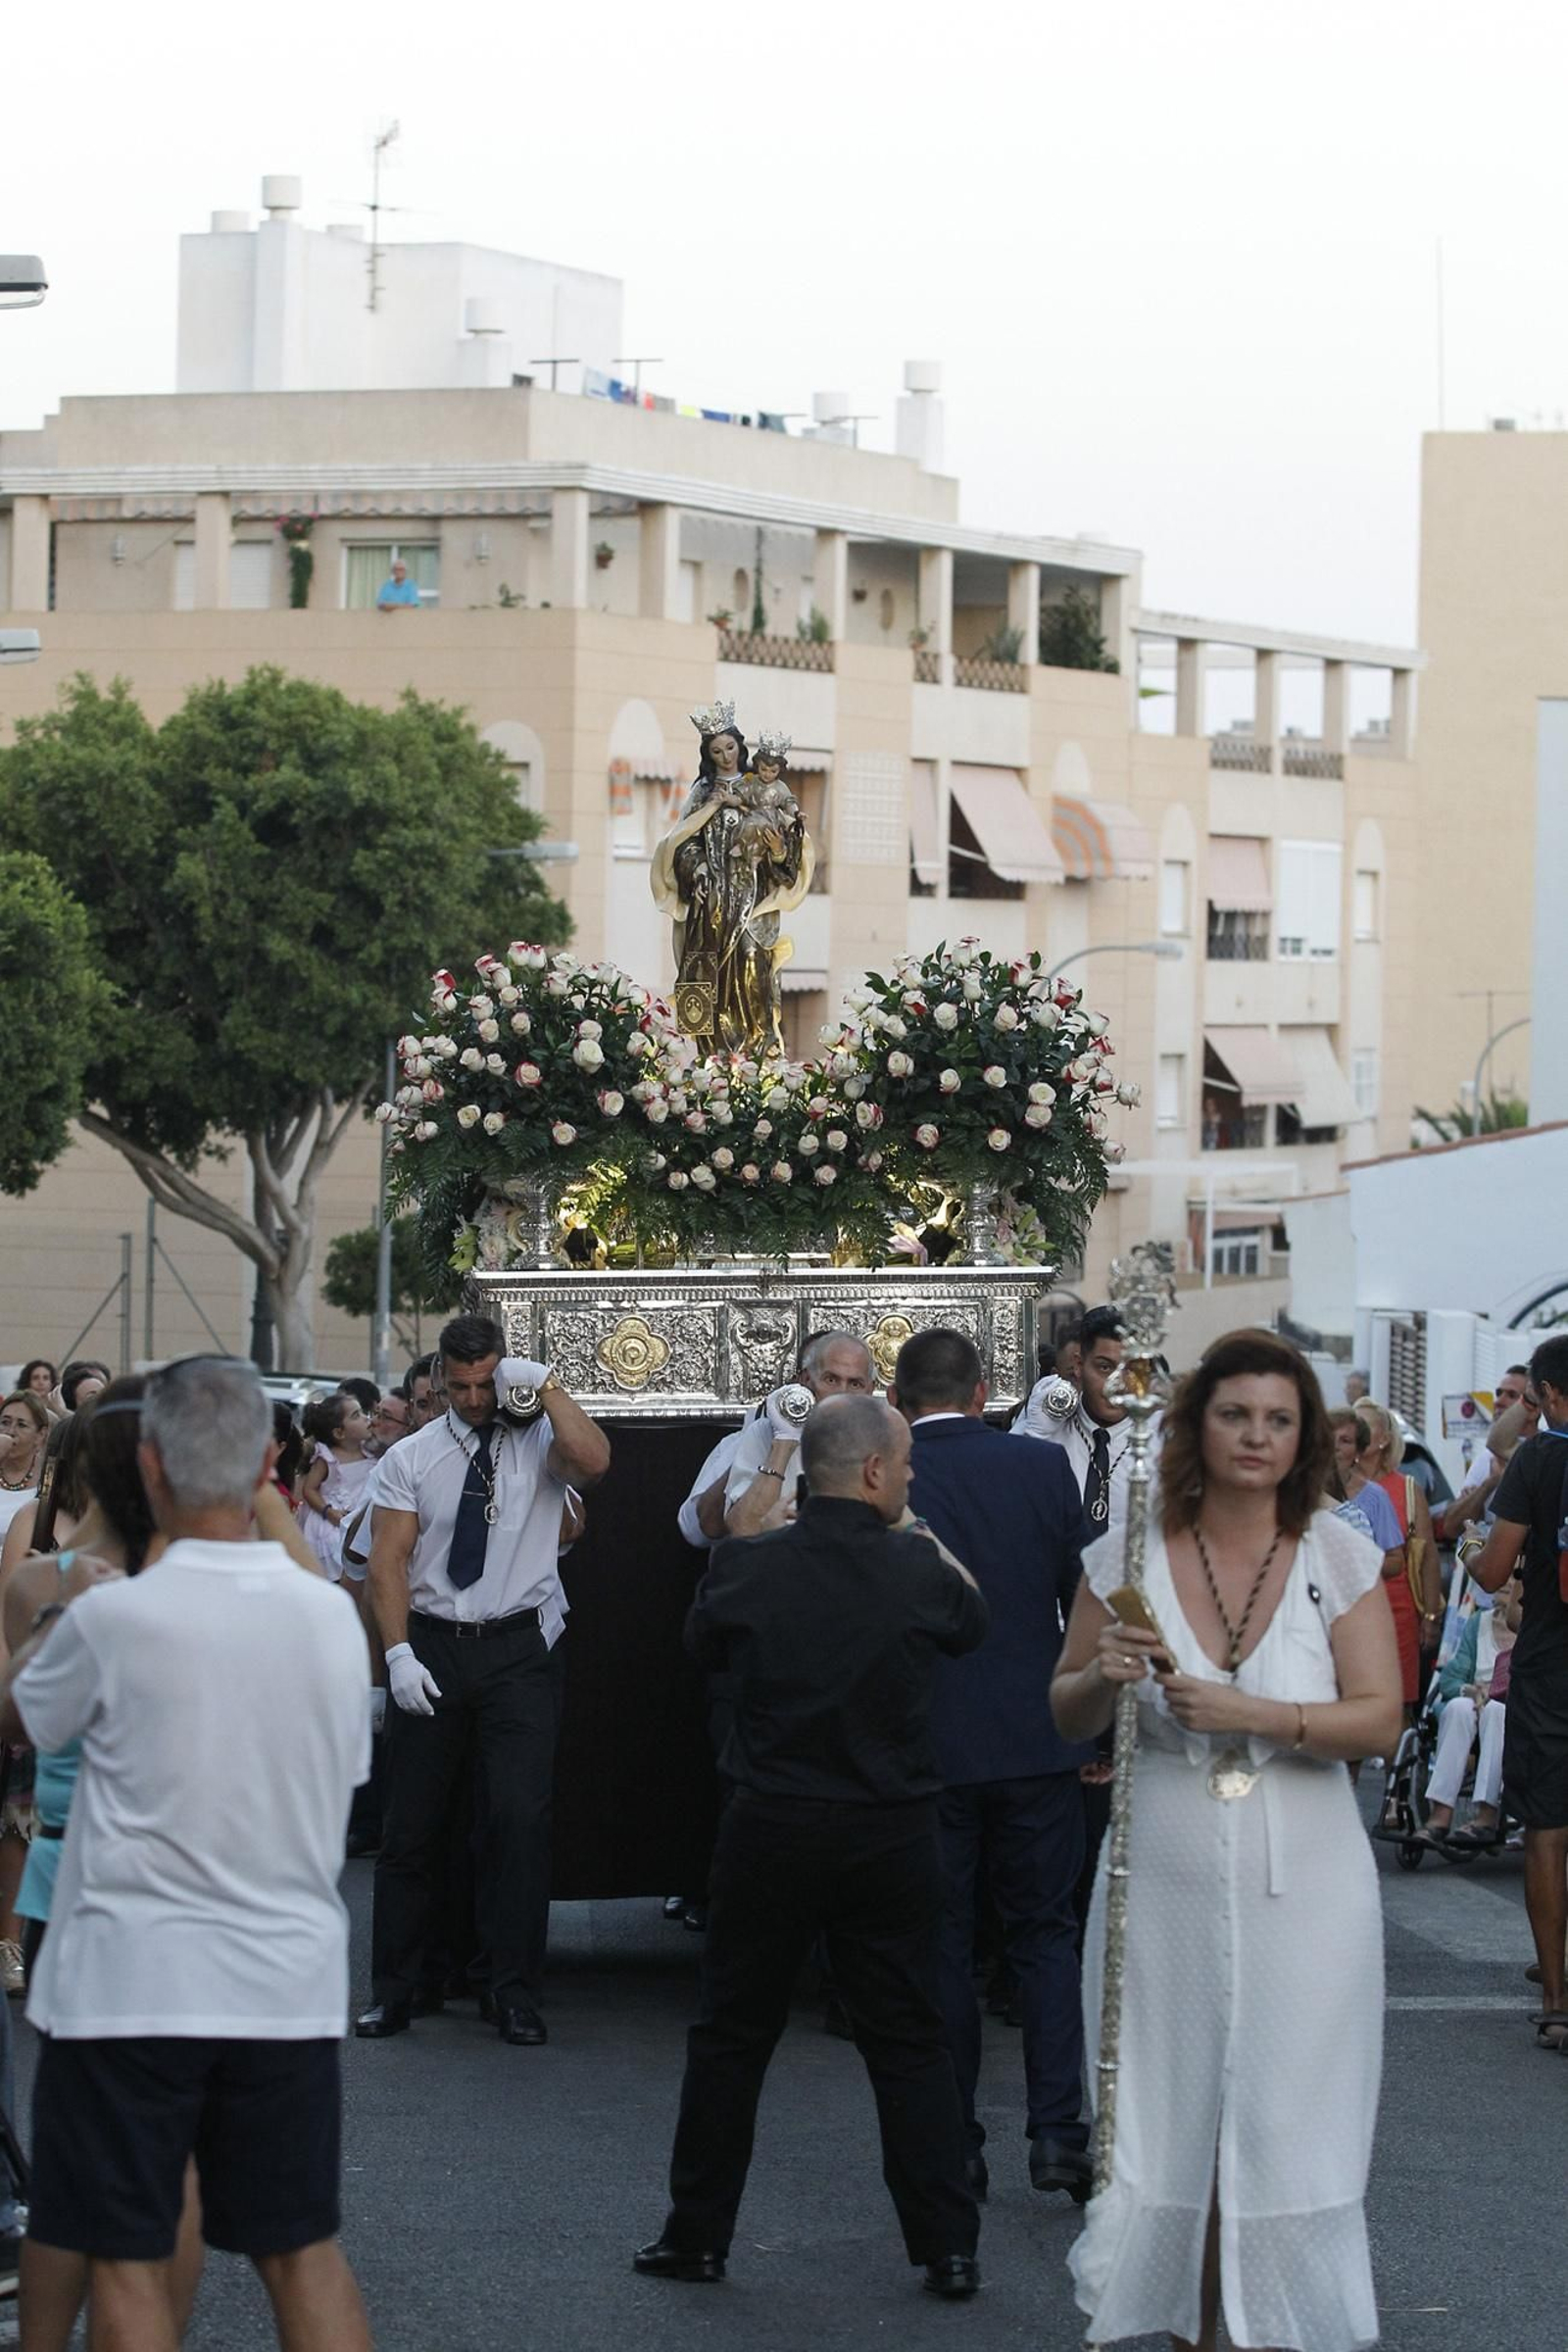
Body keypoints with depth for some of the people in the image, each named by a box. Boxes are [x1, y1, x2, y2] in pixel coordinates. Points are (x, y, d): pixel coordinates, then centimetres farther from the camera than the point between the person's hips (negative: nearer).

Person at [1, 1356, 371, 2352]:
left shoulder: (111, 1619, -15)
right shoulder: (332, 1616, -2)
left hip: (132, 1986, -4)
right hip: (289, 1983, 4)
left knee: (127, 2260, 4)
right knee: (303, 2249, 12)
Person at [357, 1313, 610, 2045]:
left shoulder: (538, 1440, 1)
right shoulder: (412, 1458, 5)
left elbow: (593, 1461, -22)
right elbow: (387, 1561, 0)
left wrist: (547, 1385, -18)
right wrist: (399, 1653, -10)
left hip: (519, 1647, -2)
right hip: (432, 1645, 2)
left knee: (521, 1816, -8)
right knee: (413, 1821, 7)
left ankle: (516, 1994, -1)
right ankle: (392, 1990, 15)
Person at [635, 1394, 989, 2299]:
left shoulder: (748, 1569, -9)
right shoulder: (920, 1571, -11)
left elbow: (702, 1642, 12)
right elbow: (971, 1624, 11)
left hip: (772, 1831, 0)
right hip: (892, 1841, 0)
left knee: (732, 2037, 12)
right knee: (910, 2041, 9)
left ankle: (698, 2235, 18)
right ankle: (948, 2248, 9)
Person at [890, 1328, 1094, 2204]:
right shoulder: (1044, 1467, -2)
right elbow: (1086, 1598, 1)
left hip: (924, 1746, -1)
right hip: (1037, 1738, 1)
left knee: (940, 1945, 7)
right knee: (1046, 1933, 11)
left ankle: (954, 2151, 8)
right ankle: (1059, 2132, 1)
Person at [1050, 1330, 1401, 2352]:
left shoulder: (1338, 1556, -1)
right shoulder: (1132, 1554, 2)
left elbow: (1380, 1721, -7)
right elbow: (1065, 1718, 10)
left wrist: (1248, 1713, -20)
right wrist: (1104, 1675, -12)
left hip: (1301, 1887, -1)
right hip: (1166, 1882, 1)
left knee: (1289, 2133, -1)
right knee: (1172, 2125, 4)